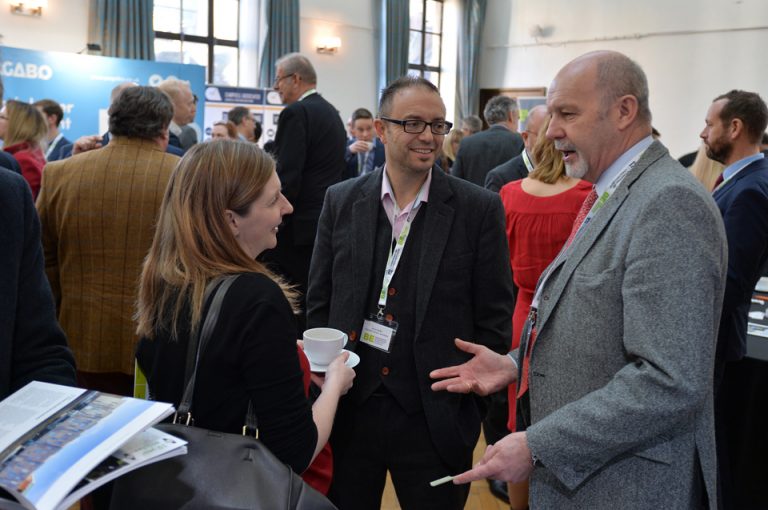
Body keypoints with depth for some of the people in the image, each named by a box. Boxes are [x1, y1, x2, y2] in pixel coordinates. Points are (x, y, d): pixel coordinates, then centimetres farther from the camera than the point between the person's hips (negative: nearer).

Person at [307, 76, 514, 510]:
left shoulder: (480, 209, -6)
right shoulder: (342, 202, 2)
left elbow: (495, 317, -3)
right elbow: (319, 302, 8)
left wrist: (472, 400, -4)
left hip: (435, 420, -2)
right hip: (348, 407, 3)